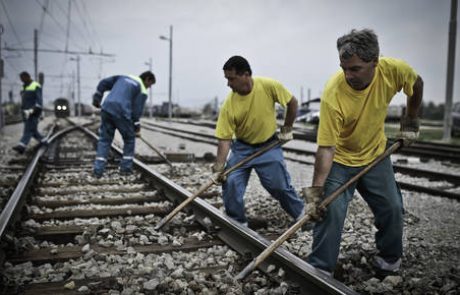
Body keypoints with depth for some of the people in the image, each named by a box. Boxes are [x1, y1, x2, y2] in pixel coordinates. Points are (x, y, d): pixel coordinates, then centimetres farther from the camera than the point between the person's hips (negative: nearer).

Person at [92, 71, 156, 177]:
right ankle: (126, 167, 15)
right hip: (121, 113, -5)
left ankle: (98, 169, 4)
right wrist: (137, 128, 6)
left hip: (106, 108, 5)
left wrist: (97, 97, 23)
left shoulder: (124, 77, 24)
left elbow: (104, 83, 19)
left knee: (104, 140, 11)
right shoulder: (142, 91, 6)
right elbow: (136, 111, 0)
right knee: (129, 139, 15)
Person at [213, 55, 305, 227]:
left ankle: (301, 215, 26)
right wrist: (219, 167, -23)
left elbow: (292, 103, -5)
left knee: (280, 185, -1)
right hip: (242, 148, 1)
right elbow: (224, 139, -16)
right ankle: (237, 223, 9)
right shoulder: (229, 105, -20)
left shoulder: (269, 86, -22)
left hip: (269, 145, -1)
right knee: (230, 183, -11)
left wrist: (287, 129, -2)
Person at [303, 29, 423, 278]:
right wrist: (316, 191, -32)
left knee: (392, 208, 8)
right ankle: (319, 271, 1)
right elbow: (326, 148, -29)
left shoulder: (393, 70, -23)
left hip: (376, 154, 4)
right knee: (330, 212, -13)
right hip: (339, 160, -3)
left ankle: (390, 260, 33)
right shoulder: (333, 94, -33)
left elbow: (417, 85, 3)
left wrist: (410, 123, 6)